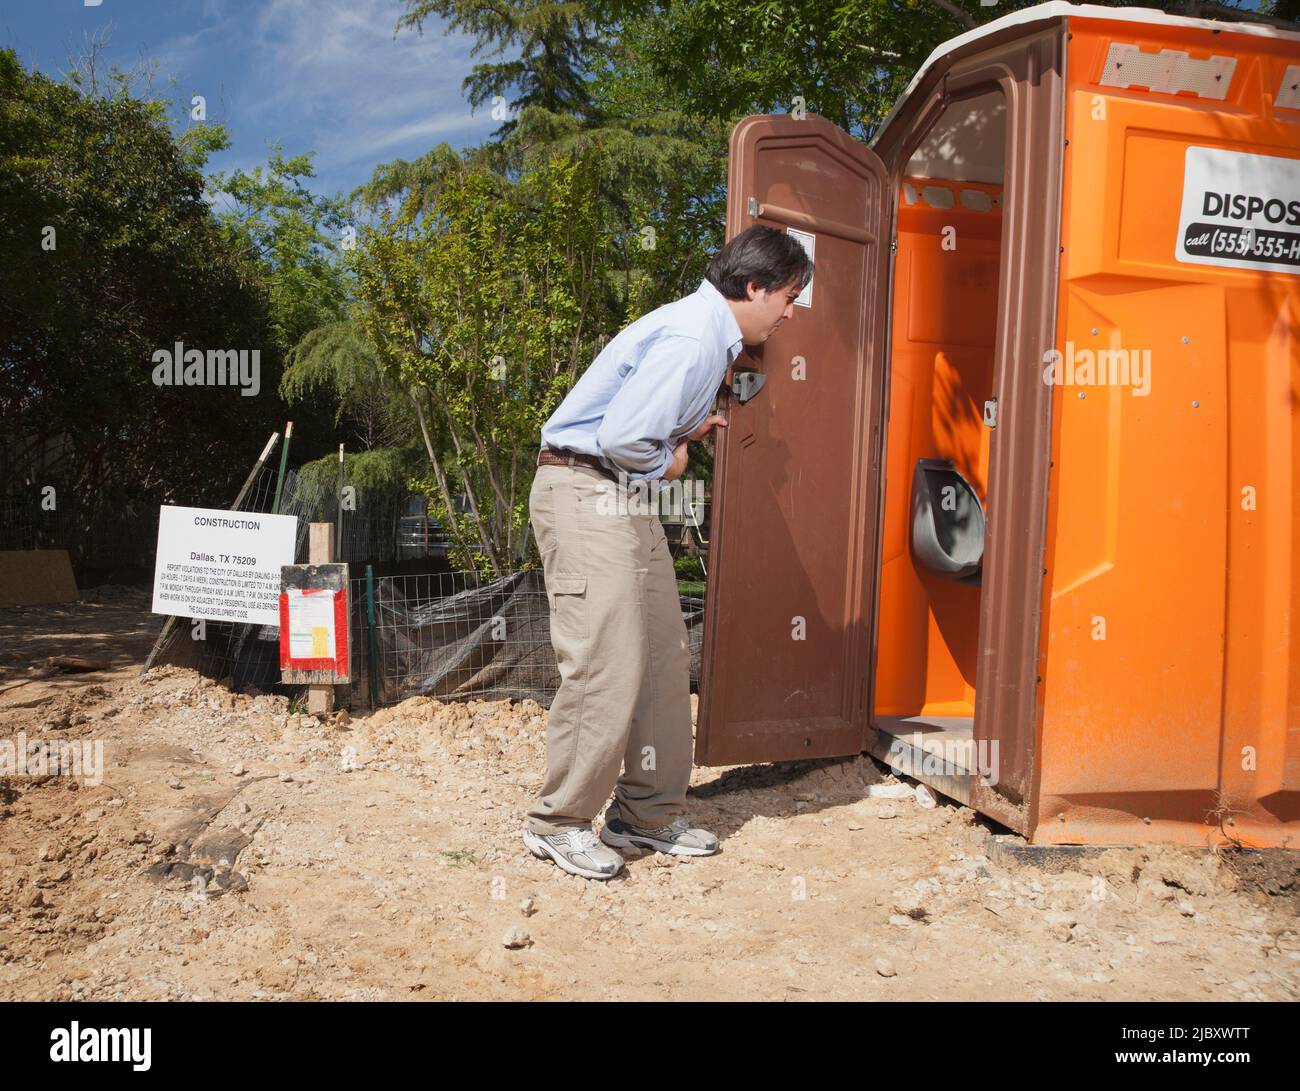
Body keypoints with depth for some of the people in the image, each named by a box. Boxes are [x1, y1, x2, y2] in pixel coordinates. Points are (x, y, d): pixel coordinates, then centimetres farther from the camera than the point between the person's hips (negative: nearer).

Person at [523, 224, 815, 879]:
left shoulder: (710, 333, 16)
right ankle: (558, 822, 5)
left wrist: (687, 429, 6)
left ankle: (647, 814, 20)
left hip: (627, 501, 11)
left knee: (665, 659, 9)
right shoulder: (692, 337, -18)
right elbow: (623, 438, -25)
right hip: (586, 493, -11)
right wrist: (669, 462, -7)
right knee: (606, 665, -10)